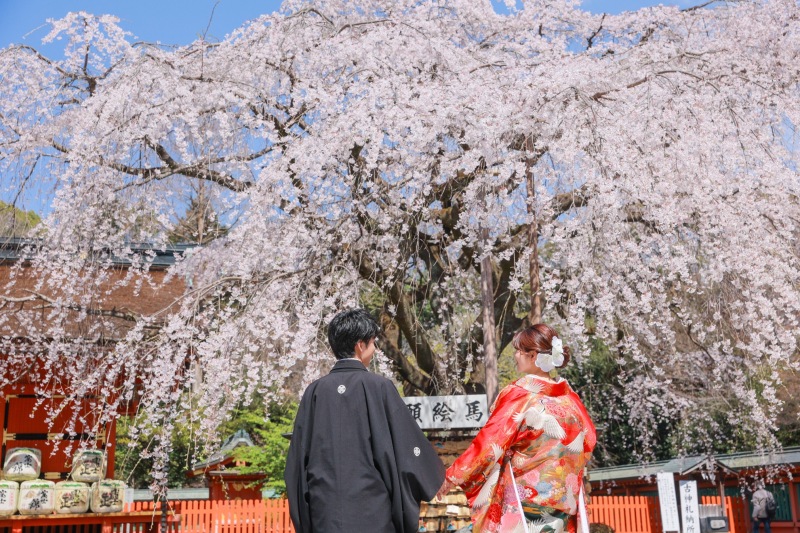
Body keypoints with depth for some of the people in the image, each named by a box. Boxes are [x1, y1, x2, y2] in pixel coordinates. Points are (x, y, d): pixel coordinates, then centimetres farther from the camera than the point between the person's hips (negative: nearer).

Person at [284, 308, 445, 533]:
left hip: (324, 515, 4)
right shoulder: (379, 387, -6)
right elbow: (408, 445, -2)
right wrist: (436, 473, 17)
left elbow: (297, 459, 8)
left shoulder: (314, 392, 4)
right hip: (372, 513, -4)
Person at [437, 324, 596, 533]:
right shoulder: (568, 396, 1)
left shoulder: (517, 394, -15)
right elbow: (589, 438, 13)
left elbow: (489, 442, -15)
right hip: (561, 498, 6)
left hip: (522, 497, -5)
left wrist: (453, 476, -6)